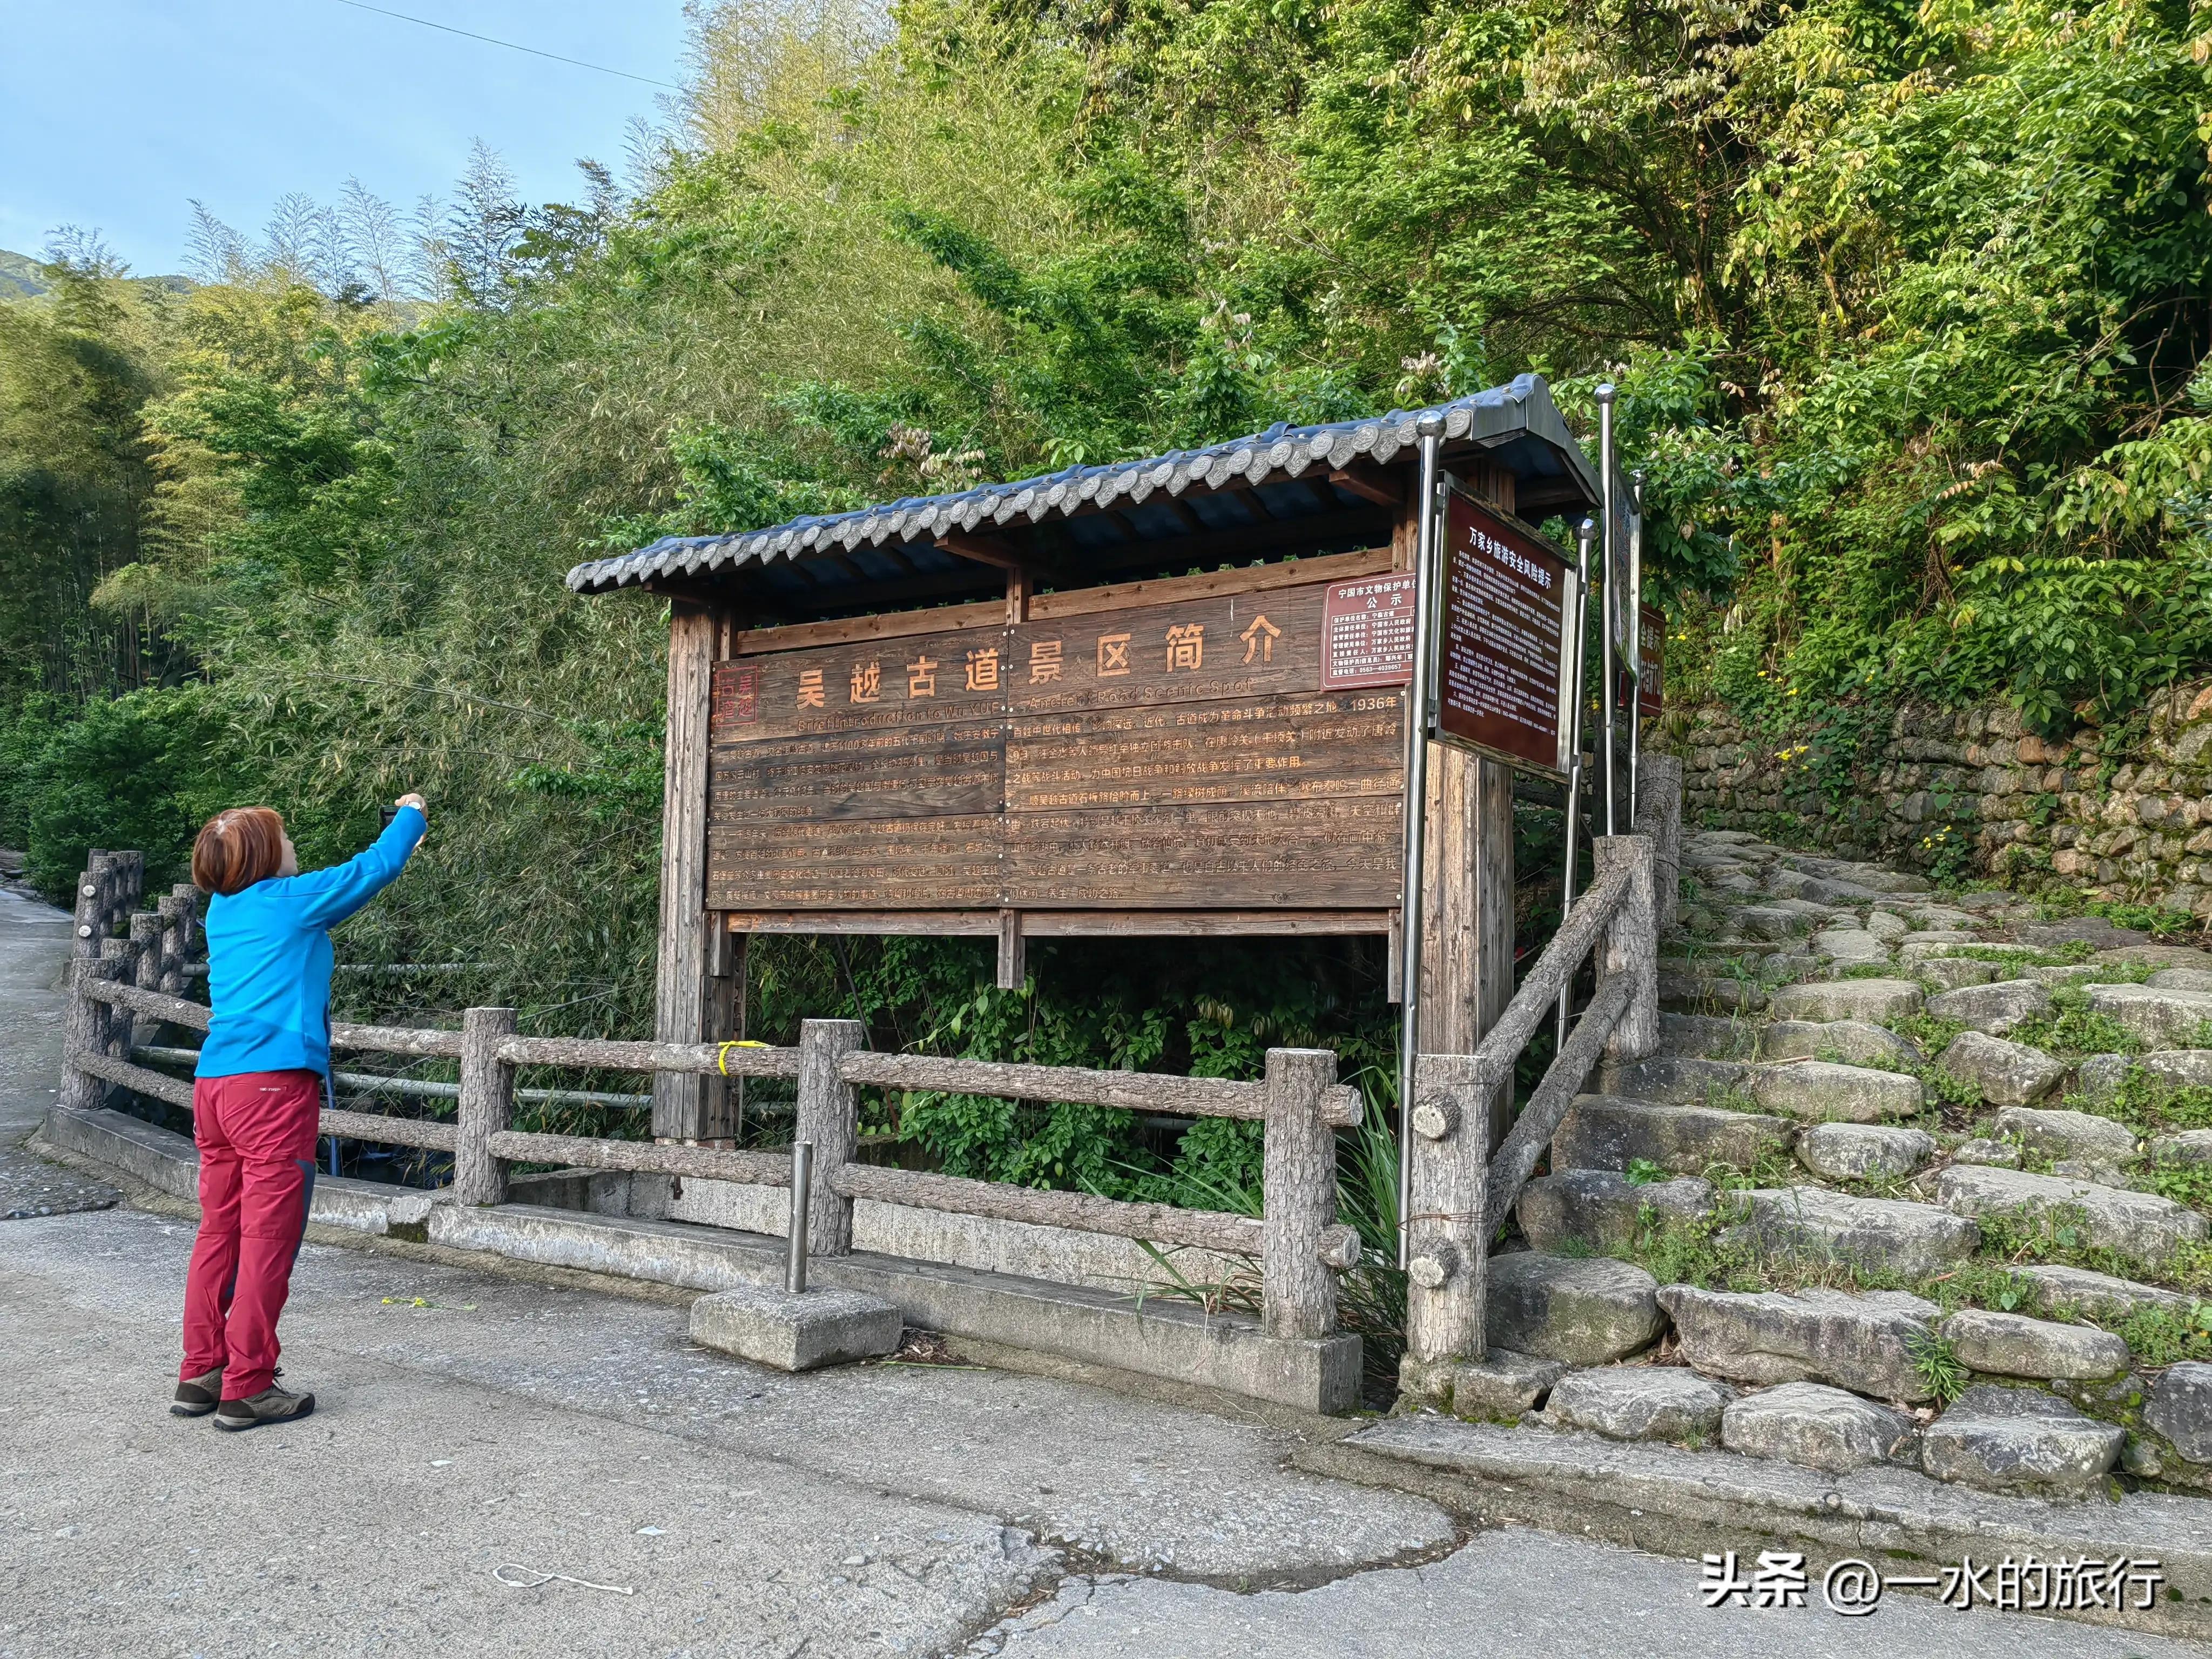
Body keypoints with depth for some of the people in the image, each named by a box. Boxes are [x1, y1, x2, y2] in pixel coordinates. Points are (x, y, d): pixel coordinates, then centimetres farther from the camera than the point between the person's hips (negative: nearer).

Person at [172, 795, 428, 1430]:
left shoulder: (222, 911, 18)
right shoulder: (294, 899, -3)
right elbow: (376, 868, 7)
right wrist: (410, 816, 26)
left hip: (214, 1086, 8)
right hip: (274, 1085, -8)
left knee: (220, 1231, 13)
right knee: (268, 1237, -3)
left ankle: (201, 1374, 19)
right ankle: (246, 1388, 0)